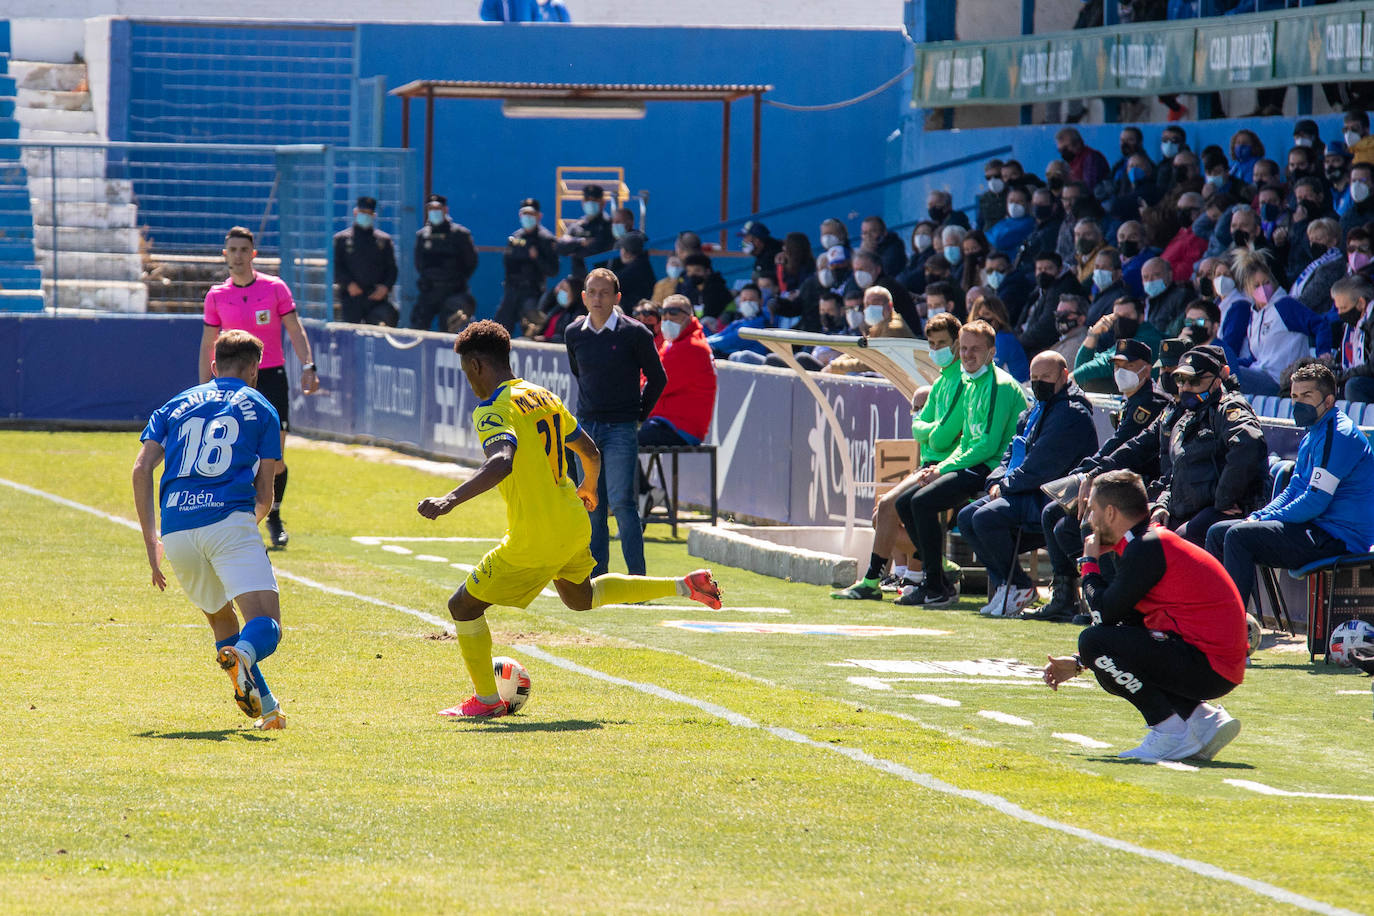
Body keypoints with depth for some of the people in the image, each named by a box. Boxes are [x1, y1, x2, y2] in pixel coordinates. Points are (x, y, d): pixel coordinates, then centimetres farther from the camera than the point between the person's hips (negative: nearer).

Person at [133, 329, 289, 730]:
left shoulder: (177, 405, 23)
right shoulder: (261, 409, 15)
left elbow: (142, 468, 9)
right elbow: (264, 495, 12)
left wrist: (151, 540, 12)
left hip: (176, 528, 4)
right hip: (229, 521, -4)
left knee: (220, 618, 25)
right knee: (266, 624, -13)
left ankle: (266, 707, 16)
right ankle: (242, 656, -48)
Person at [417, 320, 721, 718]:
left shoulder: (494, 411, -17)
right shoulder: (542, 396, 8)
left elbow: (501, 462, -37)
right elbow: (589, 451, 18)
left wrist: (451, 500, -46)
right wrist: (588, 488, 39)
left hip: (533, 543, -8)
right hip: (574, 527, 8)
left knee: (464, 607, 7)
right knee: (581, 597, 35)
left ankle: (486, 700, 15)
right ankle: (684, 586, 30)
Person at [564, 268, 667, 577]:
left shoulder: (634, 333, -7)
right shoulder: (574, 334, 5)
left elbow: (657, 378, 2)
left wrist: (638, 415, 5)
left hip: (621, 428, -5)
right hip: (586, 426, 5)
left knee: (622, 502, -12)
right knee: (592, 505, 5)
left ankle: (637, 577, -9)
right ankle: (596, 577, 10)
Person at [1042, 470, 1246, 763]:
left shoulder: (1146, 549, -13)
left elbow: (1104, 615, -11)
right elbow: (1128, 622, 26)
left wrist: (1090, 563, 5)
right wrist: (1078, 663, 21)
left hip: (1210, 668, -10)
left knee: (1094, 642, -14)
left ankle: (1172, 732, -10)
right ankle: (1204, 718, 9)